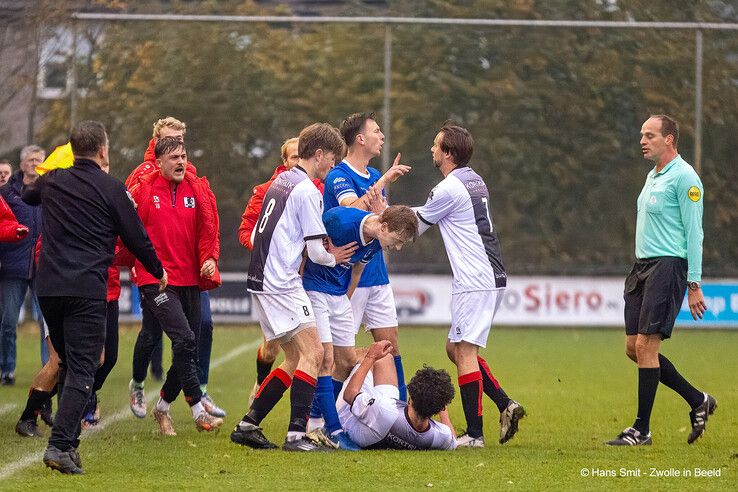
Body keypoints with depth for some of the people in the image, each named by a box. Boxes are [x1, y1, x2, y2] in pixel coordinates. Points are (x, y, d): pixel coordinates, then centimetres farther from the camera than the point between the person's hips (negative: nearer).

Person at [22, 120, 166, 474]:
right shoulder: (111, 189, -5)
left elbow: (26, 194, 35)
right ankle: (60, 445, -21)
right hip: (87, 291, -5)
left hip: (48, 286, 5)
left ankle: (68, 442, 18)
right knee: (82, 369, -7)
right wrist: (159, 272, 19)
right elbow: (136, 239, 1)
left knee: (68, 364, 19)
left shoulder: (52, 182, 10)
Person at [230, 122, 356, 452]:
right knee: (312, 353, -11)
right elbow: (317, 252, -12)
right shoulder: (308, 191, -11)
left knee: (295, 358, 13)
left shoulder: (280, 182, 16)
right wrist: (333, 258, 10)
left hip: (261, 281, 9)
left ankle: (248, 425, 13)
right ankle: (296, 435, -17)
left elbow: (255, 236, 22)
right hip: (282, 285, -9)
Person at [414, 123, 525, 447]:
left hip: (474, 283, -9)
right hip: (490, 278, 9)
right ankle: (505, 405, 9)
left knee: (464, 351, -8)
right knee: (455, 348, 16)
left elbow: (415, 225, 1)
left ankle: (474, 434, -9)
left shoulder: (449, 189, -13)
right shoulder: (476, 182, 15)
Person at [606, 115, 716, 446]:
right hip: (642, 267, 10)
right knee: (634, 348, 6)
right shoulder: (653, 176, 18)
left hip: (668, 266, -9)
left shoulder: (684, 177, -10)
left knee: (646, 345, -11)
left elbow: (694, 232, -13)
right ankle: (698, 401, 18)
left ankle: (642, 429, -5)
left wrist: (694, 284, -16)